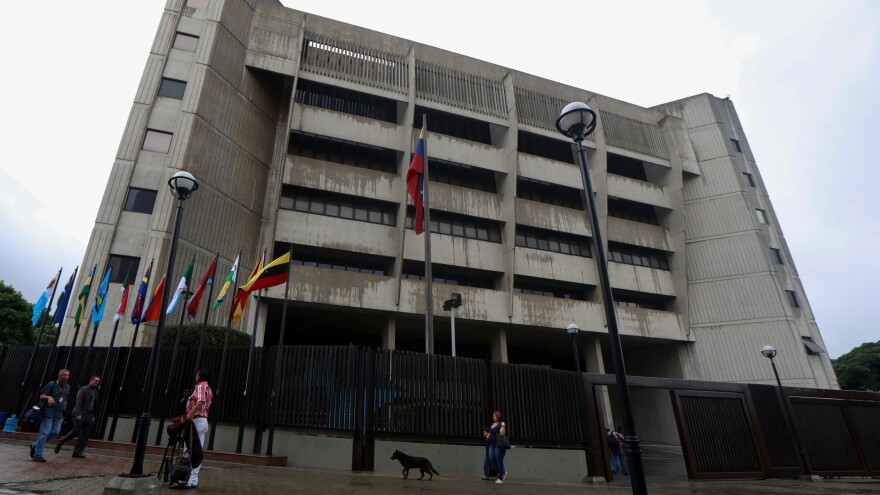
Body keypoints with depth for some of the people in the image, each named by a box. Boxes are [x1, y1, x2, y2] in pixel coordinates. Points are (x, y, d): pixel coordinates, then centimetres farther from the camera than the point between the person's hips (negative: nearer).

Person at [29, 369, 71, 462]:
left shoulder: (67, 387, 12)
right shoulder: (52, 384, -6)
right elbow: (41, 396, -9)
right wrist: (48, 397, -30)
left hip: (58, 414, 6)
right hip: (49, 412, -6)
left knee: (55, 432, 2)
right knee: (44, 433, -5)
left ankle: (35, 445, 23)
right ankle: (37, 455, 1)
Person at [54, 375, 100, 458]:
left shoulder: (95, 392, 16)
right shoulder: (83, 389, -5)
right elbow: (78, 402, -14)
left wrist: (93, 416, 14)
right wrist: (78, 414, -22)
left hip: (89, 416, 7)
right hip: (80, 415, -7)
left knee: (86, 435, -1)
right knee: (76, 432, -9)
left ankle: (77, 452, 2)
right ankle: (59, 444, 15)